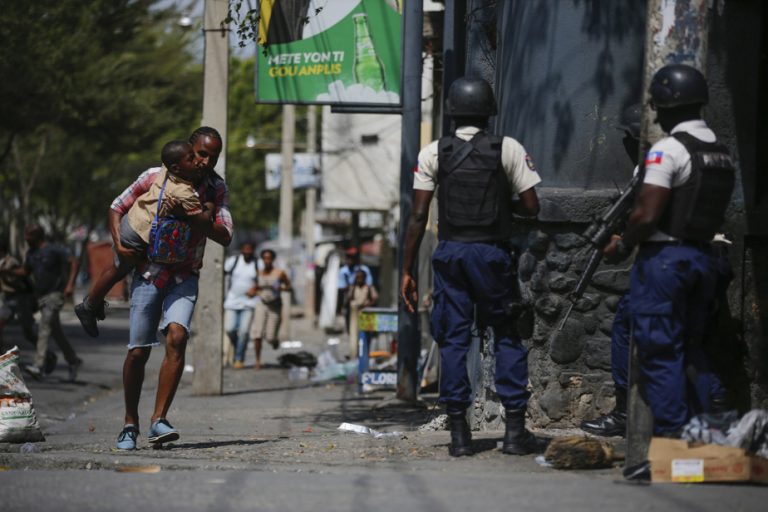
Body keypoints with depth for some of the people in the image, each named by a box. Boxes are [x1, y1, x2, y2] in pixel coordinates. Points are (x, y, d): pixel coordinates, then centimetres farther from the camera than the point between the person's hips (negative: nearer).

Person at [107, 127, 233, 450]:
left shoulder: (217, 189, 2)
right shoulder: (156, 177, -5)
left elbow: (225, 237, -5)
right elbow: (118, 208, 4)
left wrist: (194, 218, -20)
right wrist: (119, 243, -12)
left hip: (184, 277, 1)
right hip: (148, 274, -1)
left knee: (177, 337, -22)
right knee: (138, 351, -2)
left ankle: (159, 420, -21)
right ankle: (130, 425, 16)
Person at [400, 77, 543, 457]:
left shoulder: (434, 153, 2)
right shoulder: (509, 150, 0)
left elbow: (418, 215, -2)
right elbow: (531, 207, -2)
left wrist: (407, 271, 1)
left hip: (450, 253, 1)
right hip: (492, 252, -1)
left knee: (453, 339, 6)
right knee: (508, 336, 9)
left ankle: (459, 433, 4)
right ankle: (515, 429, 4)